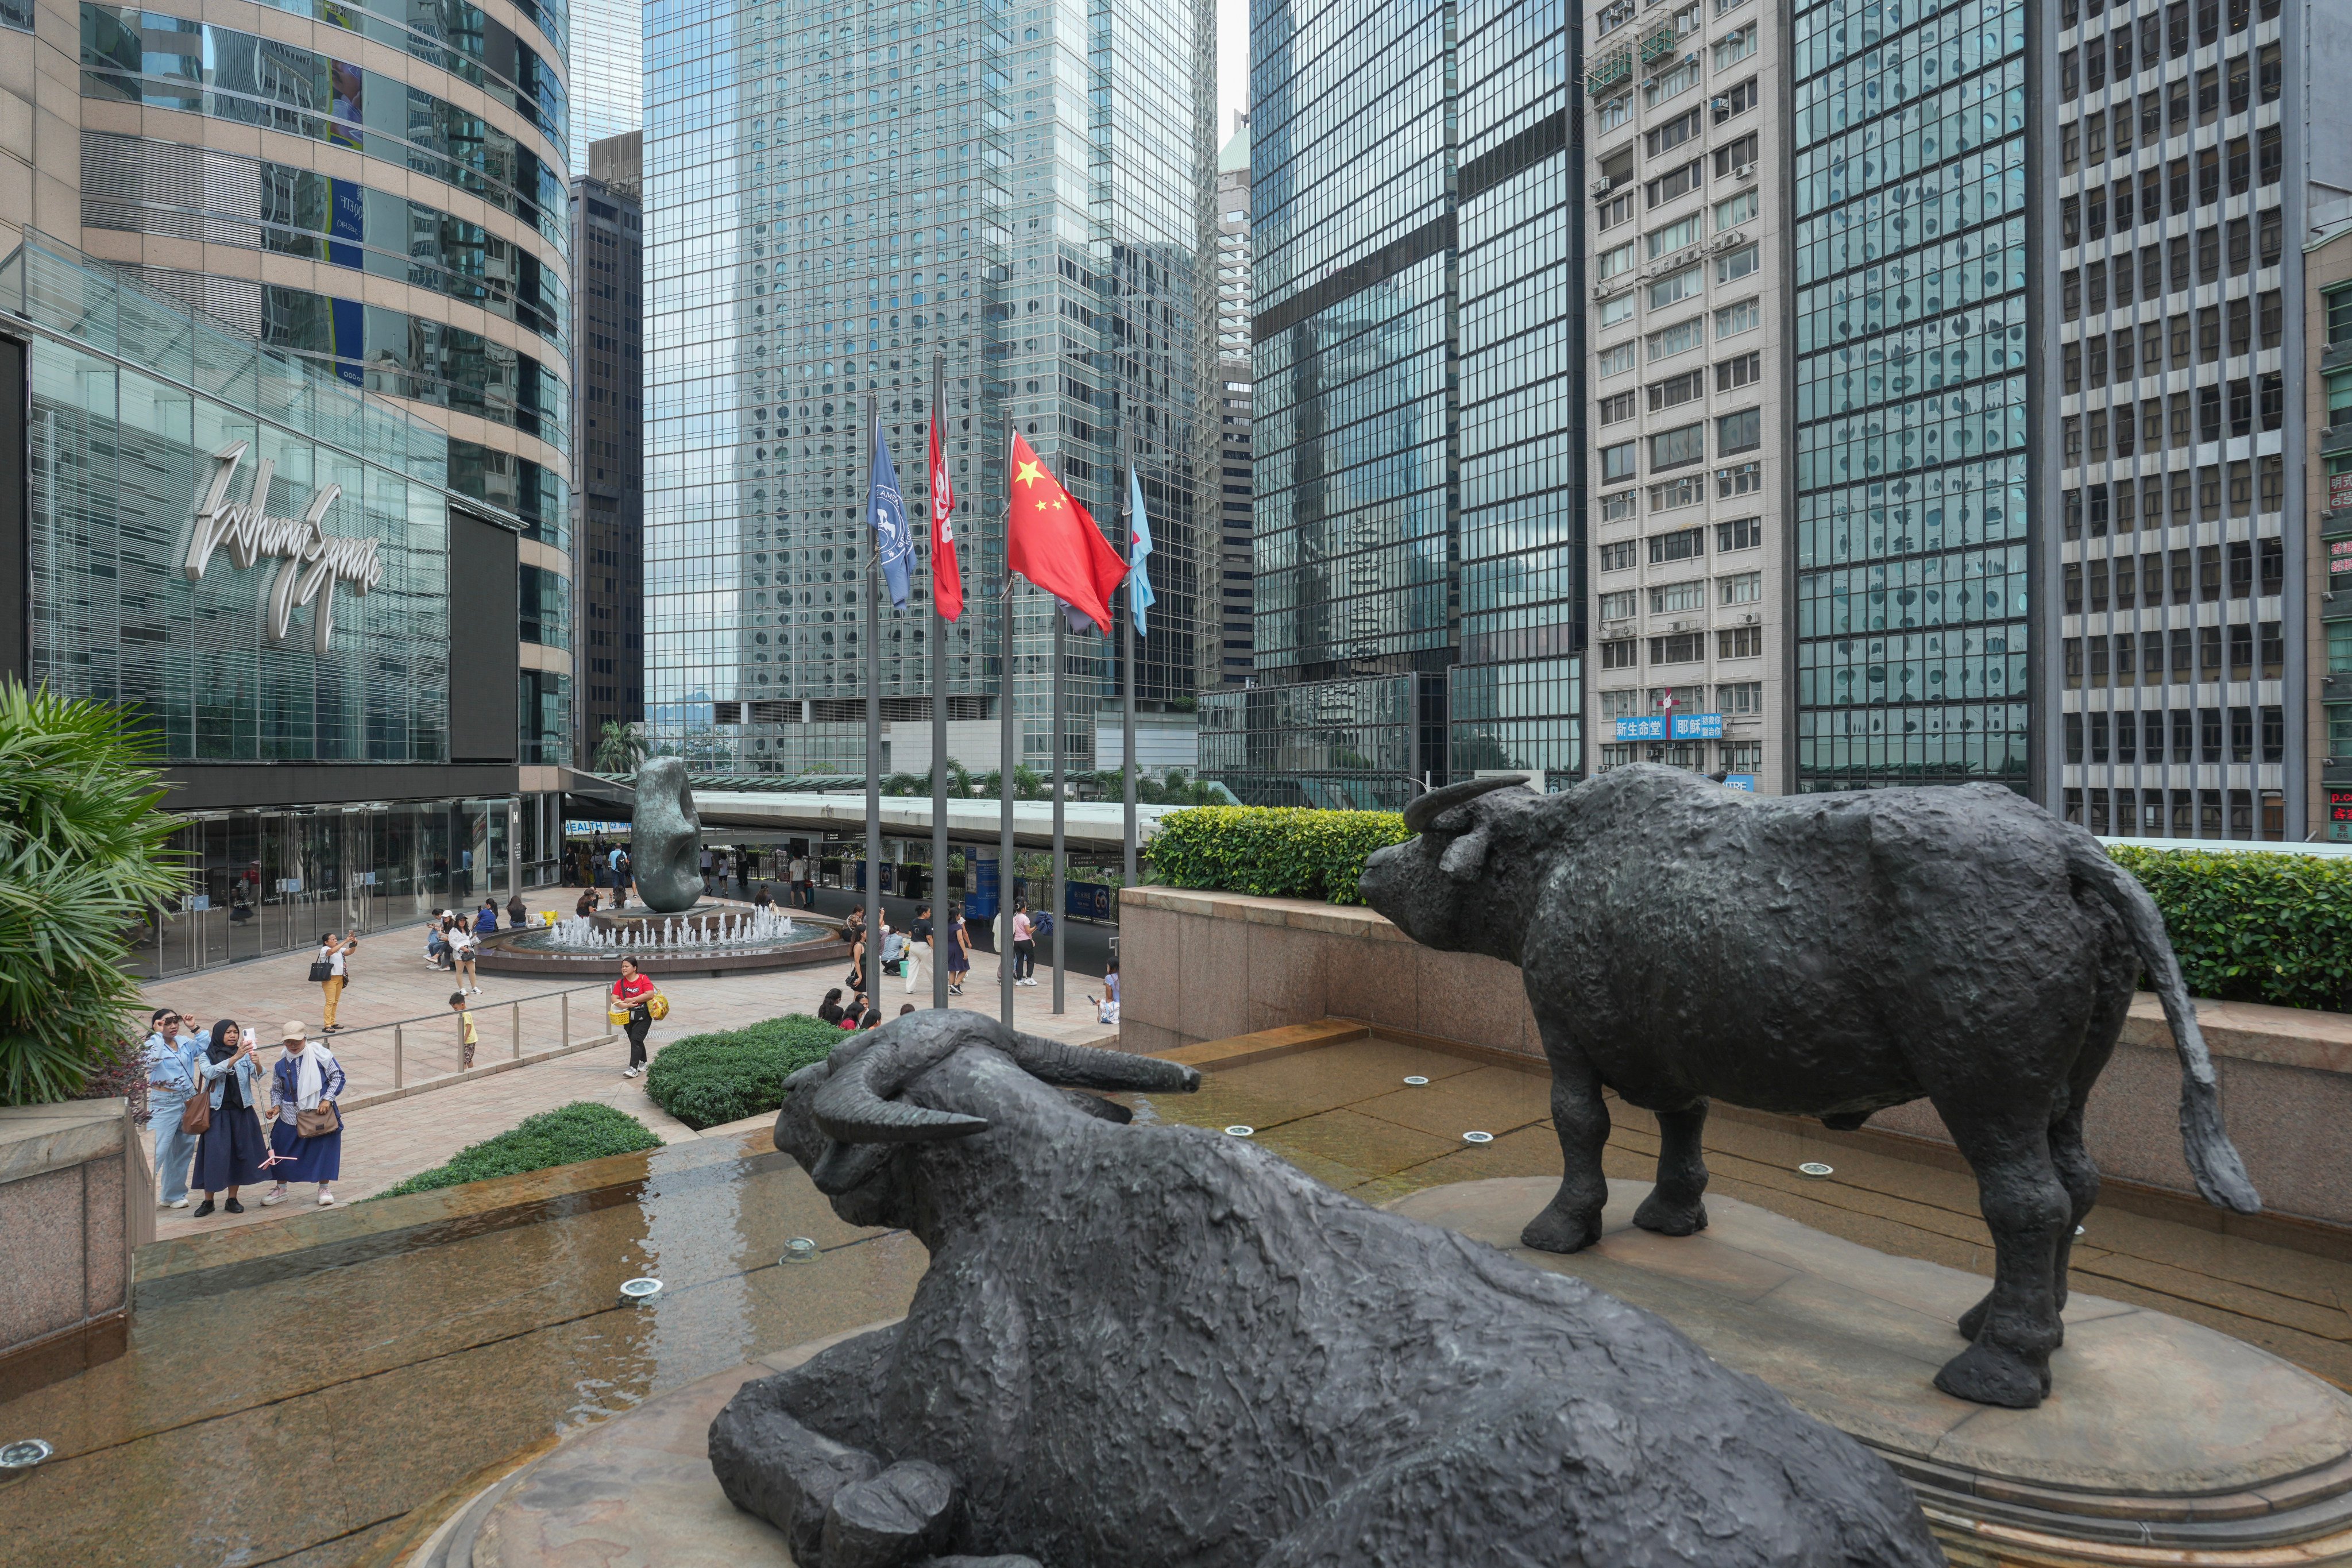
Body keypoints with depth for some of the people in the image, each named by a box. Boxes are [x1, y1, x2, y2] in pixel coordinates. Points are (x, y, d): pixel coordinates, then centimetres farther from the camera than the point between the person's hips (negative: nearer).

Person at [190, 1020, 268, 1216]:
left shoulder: (244, 1055, 5)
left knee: (240, 1153, 5)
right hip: (217, 1113, -2)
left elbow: (259, 1075, -10)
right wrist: (236, 1058, -33)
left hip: (242, 1112, 2)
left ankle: (232, 1199, 16)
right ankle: (208, 1201, 10)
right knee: (215, 1155, -4)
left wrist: (256, 1062, -32)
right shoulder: (206, 1057, 0)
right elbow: (210, 1073, -21)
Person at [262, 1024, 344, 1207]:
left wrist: (328, 1099, -13)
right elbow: (277, 1089, 14)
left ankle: (324, 1188, 20)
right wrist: (277, 1106, -3)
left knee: (324, 1149, 3)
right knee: (281, 1151, 9)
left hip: (321, 1113, -3)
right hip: (291, 1117, 3)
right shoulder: (281, 1065, 1)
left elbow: (338, 1077, -6)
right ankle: (280, 1189, 31)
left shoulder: (320, 1054, -10)